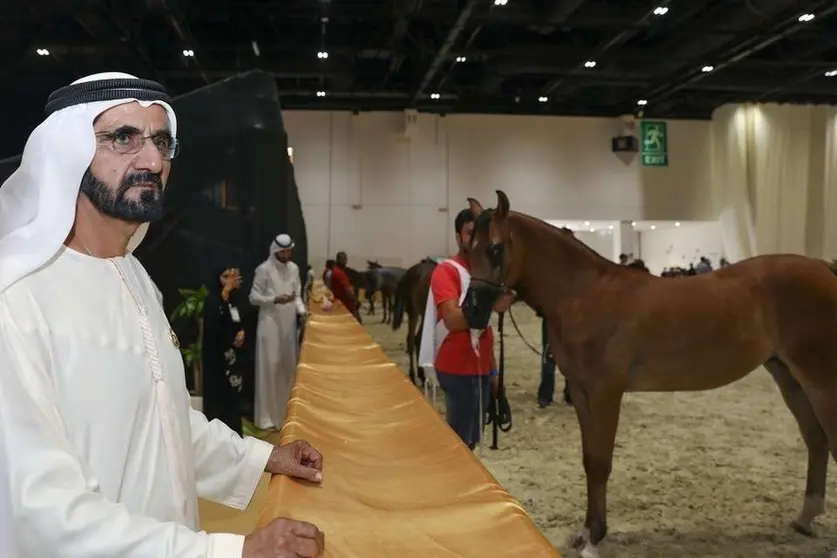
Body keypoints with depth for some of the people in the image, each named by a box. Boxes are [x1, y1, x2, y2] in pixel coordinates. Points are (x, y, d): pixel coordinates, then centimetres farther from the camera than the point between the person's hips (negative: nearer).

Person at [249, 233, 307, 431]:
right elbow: (254, 298, -8)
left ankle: (286, 412, 23)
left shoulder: (294, 268, 8)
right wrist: (275, 300, -19)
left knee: (289, 367, 10)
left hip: (289, 324, 6)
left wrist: (301, 310, -6)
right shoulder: (264, 270, -9)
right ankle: (267, 416, 5)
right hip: (270, 324, -6)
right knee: (270, 367, -3)